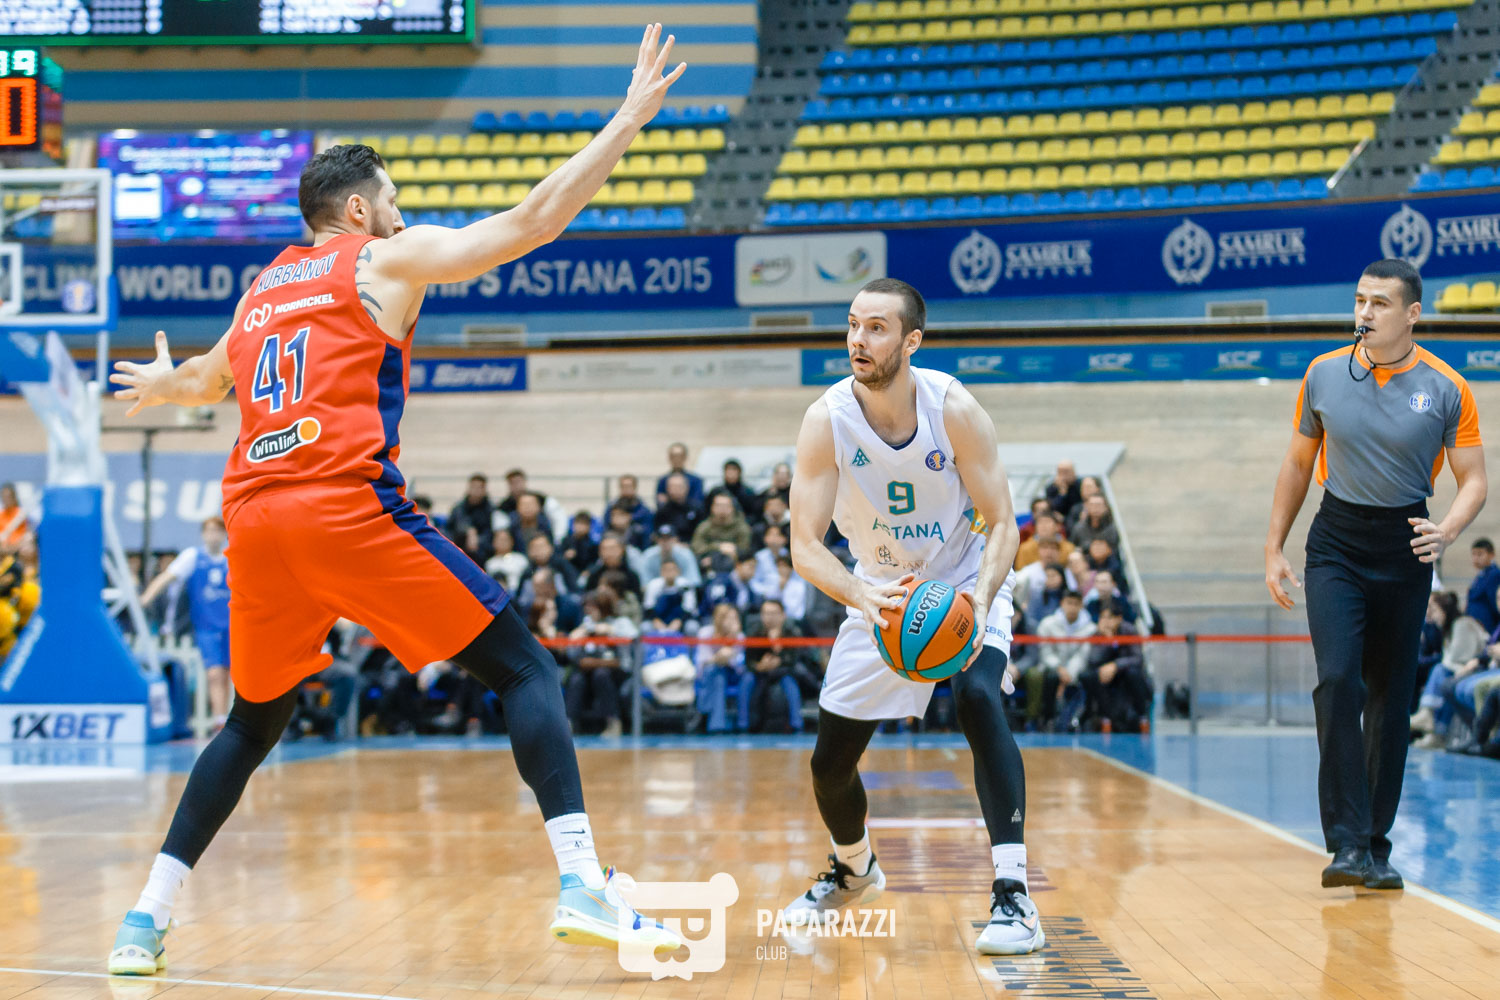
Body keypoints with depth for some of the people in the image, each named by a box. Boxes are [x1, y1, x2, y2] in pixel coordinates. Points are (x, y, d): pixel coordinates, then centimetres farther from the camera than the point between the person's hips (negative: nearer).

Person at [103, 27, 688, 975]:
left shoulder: (263, 288, 26)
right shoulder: (388, 259, 9)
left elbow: (209, 375, 46)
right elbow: (535, 220, 1)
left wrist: (163, 386, 70)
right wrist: (629, 119, 6)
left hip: (256, 519, 6)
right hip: (349, 506, -6)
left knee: (254, 722, 24)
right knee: (525, 668, 0)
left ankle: (148, 916, 17)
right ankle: (584, 885, -15)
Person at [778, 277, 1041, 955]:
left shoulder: (954, 410, -23)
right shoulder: (826, 422, -21)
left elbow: (1001, 523, -18)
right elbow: (804, 545, -23)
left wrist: (981, 601, -37)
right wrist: (863, 599, -43)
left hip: (966, 580, -2)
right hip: (879, 590, 3)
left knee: (980, 702, -30)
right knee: (830, 760, 4)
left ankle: (1013, 896, -29)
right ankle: (853, 869, 38)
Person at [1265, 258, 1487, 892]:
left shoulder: (1446, 389, -4)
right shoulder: (1323, 375, 1)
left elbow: (1473, 479, -1)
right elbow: (1298, 463, 11)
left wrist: (1448, 530, -21)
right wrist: (1274, 548, 9)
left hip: (1405, 550, 0)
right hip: (1336, 543, 0)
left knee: (1392, 699, 4)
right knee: (1338, 680, -17)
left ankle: (1376, 847, 15)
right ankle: (1347, 844, -17)